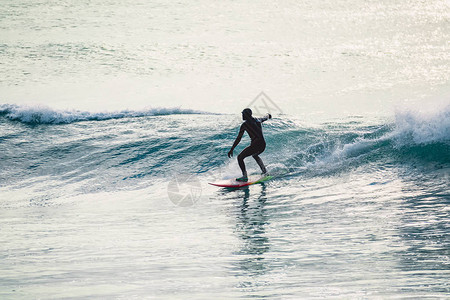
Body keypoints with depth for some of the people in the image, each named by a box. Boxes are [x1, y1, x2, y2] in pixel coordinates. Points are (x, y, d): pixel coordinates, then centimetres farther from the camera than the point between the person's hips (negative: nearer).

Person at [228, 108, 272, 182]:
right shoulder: (258, 120, 14)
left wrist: (231, 150, -1)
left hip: (255, 145, -8)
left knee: (240, 157, -1)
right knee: (254, 155, 39)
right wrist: (268, 115, 64)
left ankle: (245, 176, -11)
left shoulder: (245, 124, -3)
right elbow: (265, 118, 38)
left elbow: (238, 139, -4)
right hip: (263, 146, 8)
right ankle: (264, 171, 36)